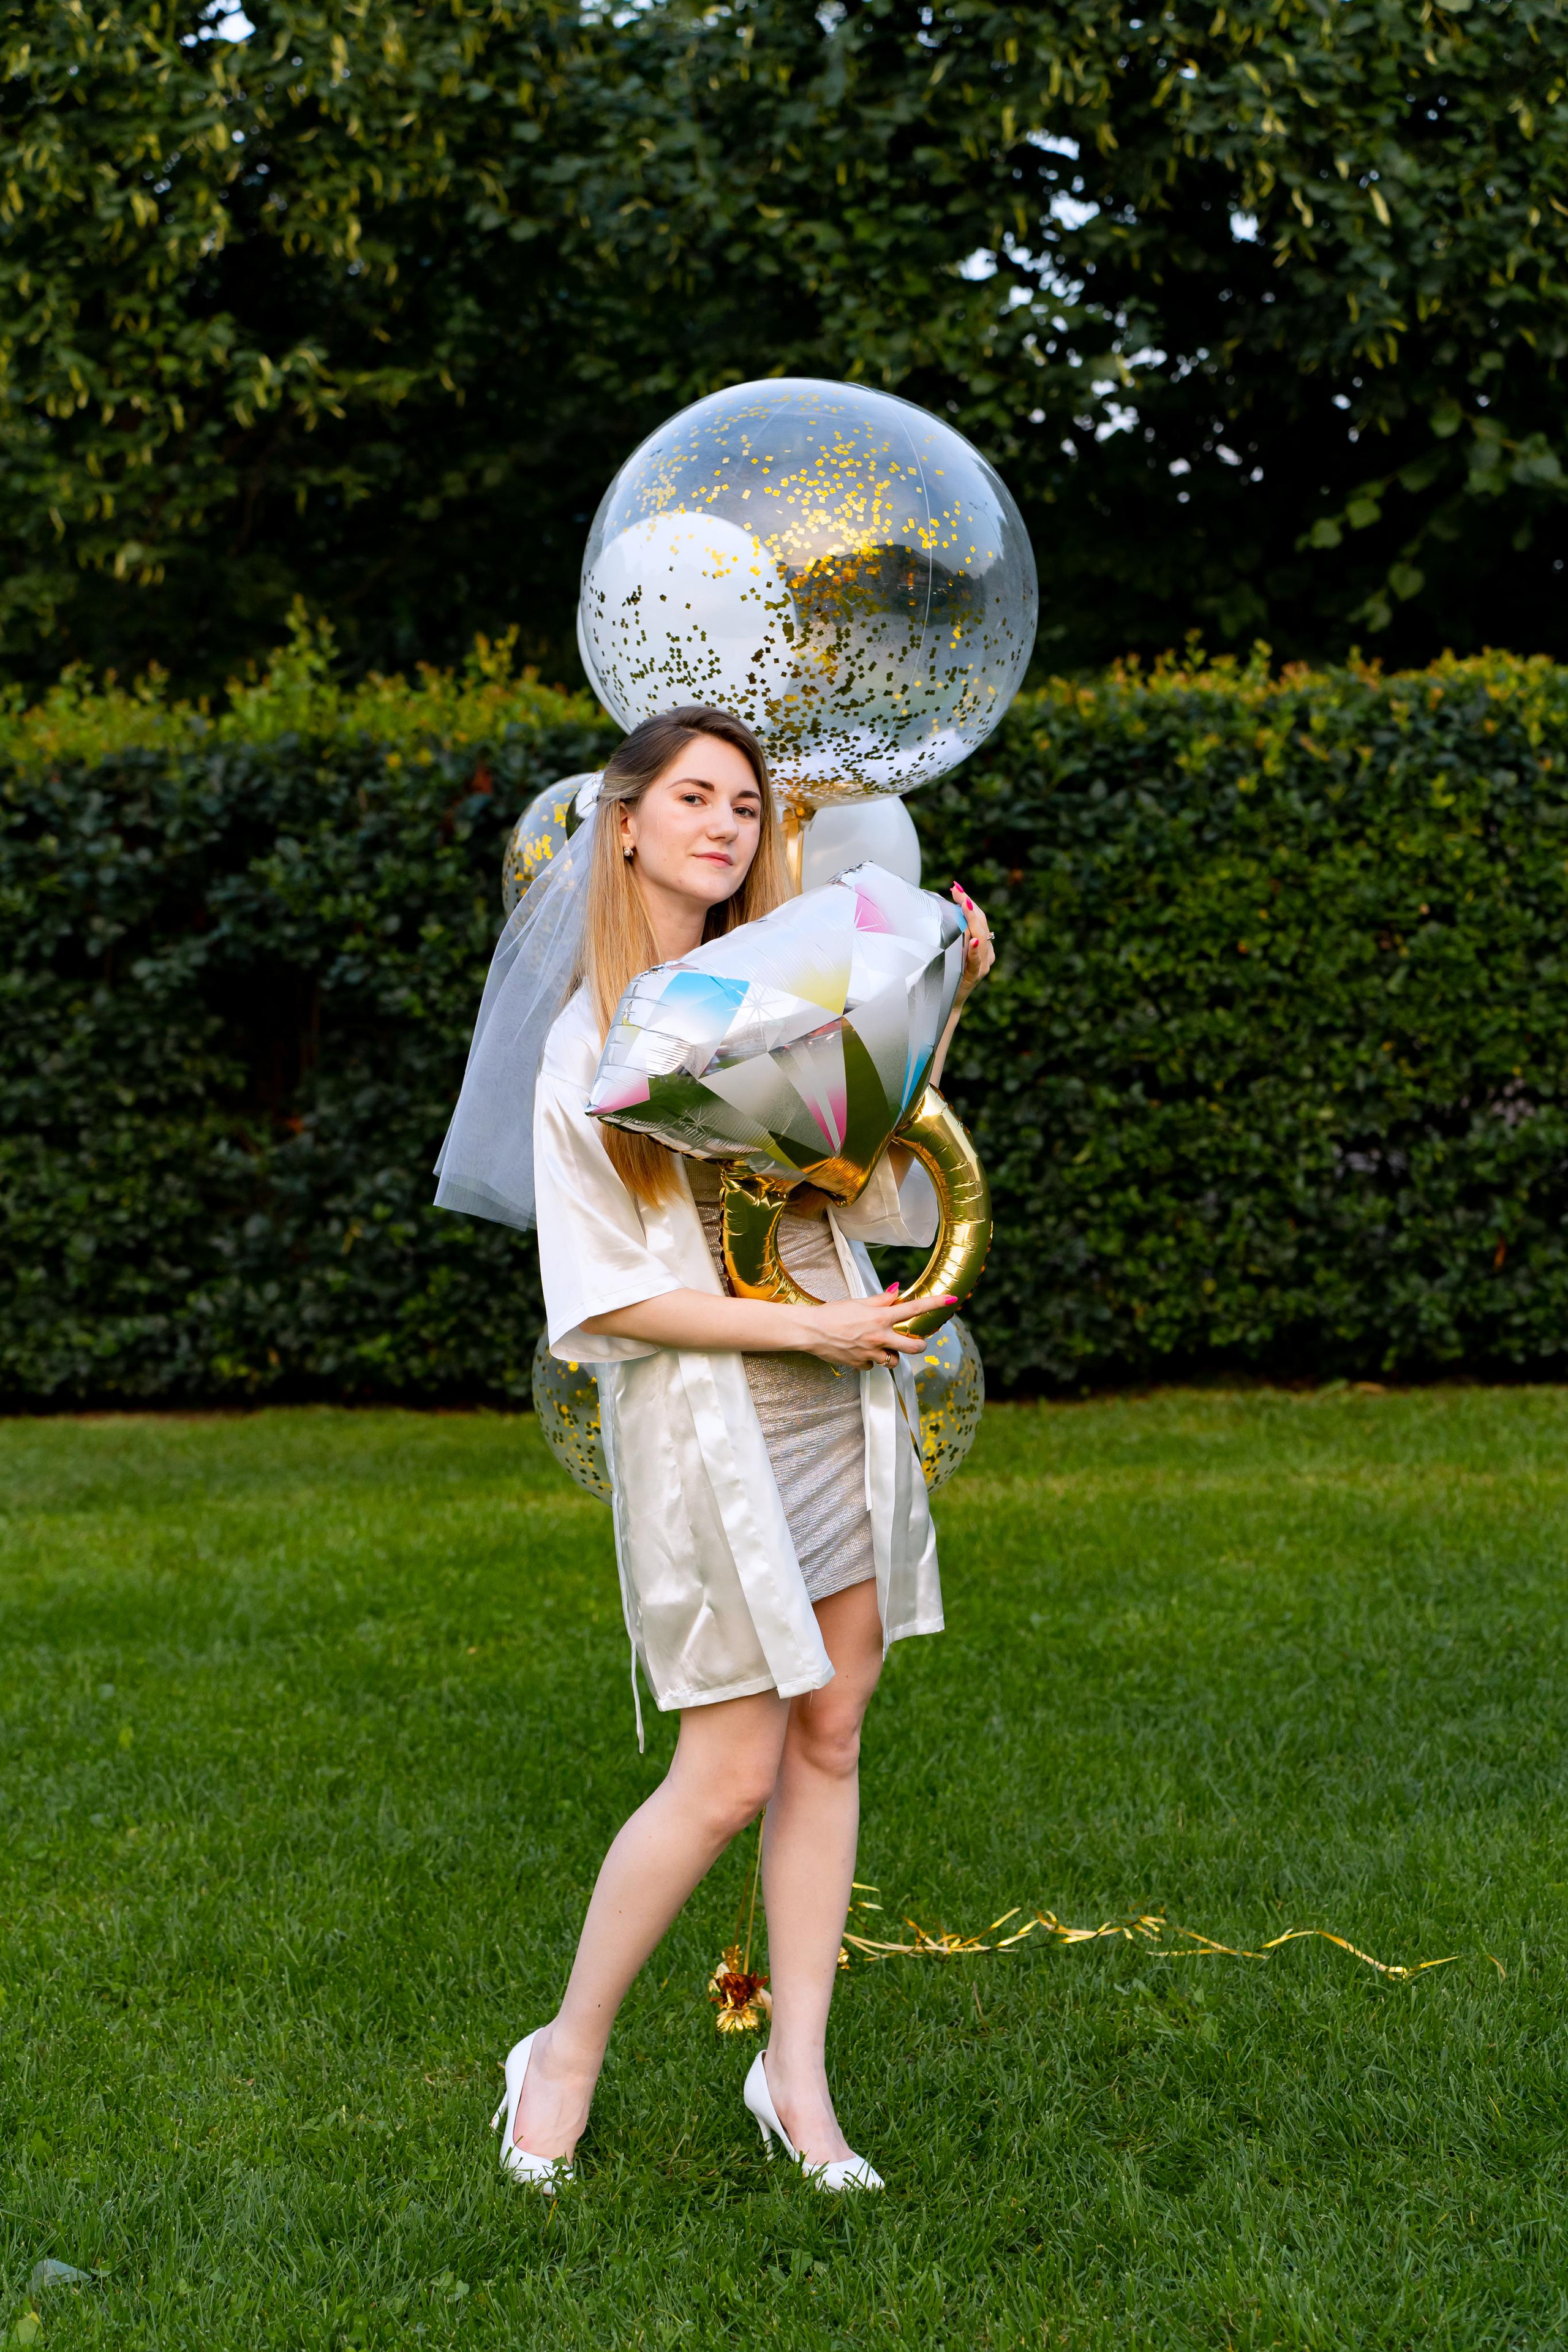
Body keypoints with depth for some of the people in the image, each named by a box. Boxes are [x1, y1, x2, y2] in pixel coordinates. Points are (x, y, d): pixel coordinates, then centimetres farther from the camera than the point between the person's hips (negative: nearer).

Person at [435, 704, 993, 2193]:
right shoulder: (586, 1042, -8)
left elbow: (874, 1170, 16)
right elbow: (607, 1294, -12)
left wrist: (943, 1007, 6)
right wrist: (804, 1327, -16)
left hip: (842, 1403, 6)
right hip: (702, 1422, -6)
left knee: (830, 1739, 7)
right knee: (730, 1774, -4)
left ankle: (797, 2072, 17)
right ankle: (567, 2052, 14)